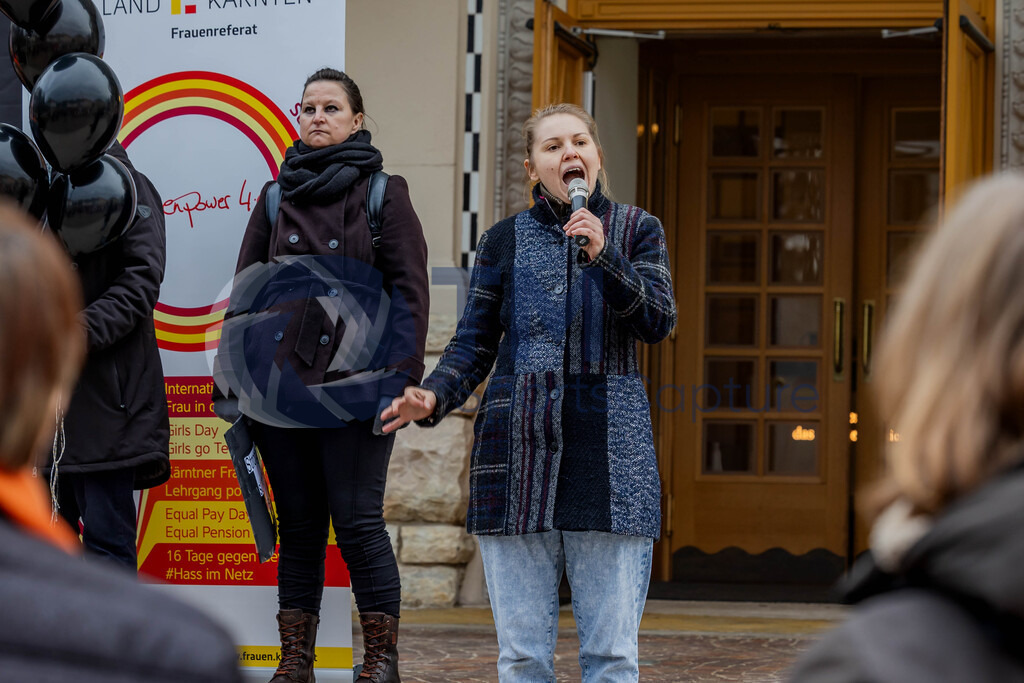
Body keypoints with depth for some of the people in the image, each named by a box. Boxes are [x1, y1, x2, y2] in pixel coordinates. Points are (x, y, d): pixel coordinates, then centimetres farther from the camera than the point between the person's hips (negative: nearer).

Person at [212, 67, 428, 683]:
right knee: (298, 525, 5)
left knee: (358, 521, -7)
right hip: (280, 381, 4)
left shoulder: (384, 194, 4)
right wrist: (235, 379, 8)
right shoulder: (276, 199, 15)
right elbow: (245, 291, 16)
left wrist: (402, 378, -10)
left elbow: (410, 290, 0)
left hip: (354, 384, -4)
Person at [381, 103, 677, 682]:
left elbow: (659, 323, -5)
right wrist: (434, 396, -8)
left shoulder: (636, 232, 8)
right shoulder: (506, 241, 11)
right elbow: (474, 345, 10)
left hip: (609, 457, -1)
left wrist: (603, 257, -18)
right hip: (519, 452, 1)